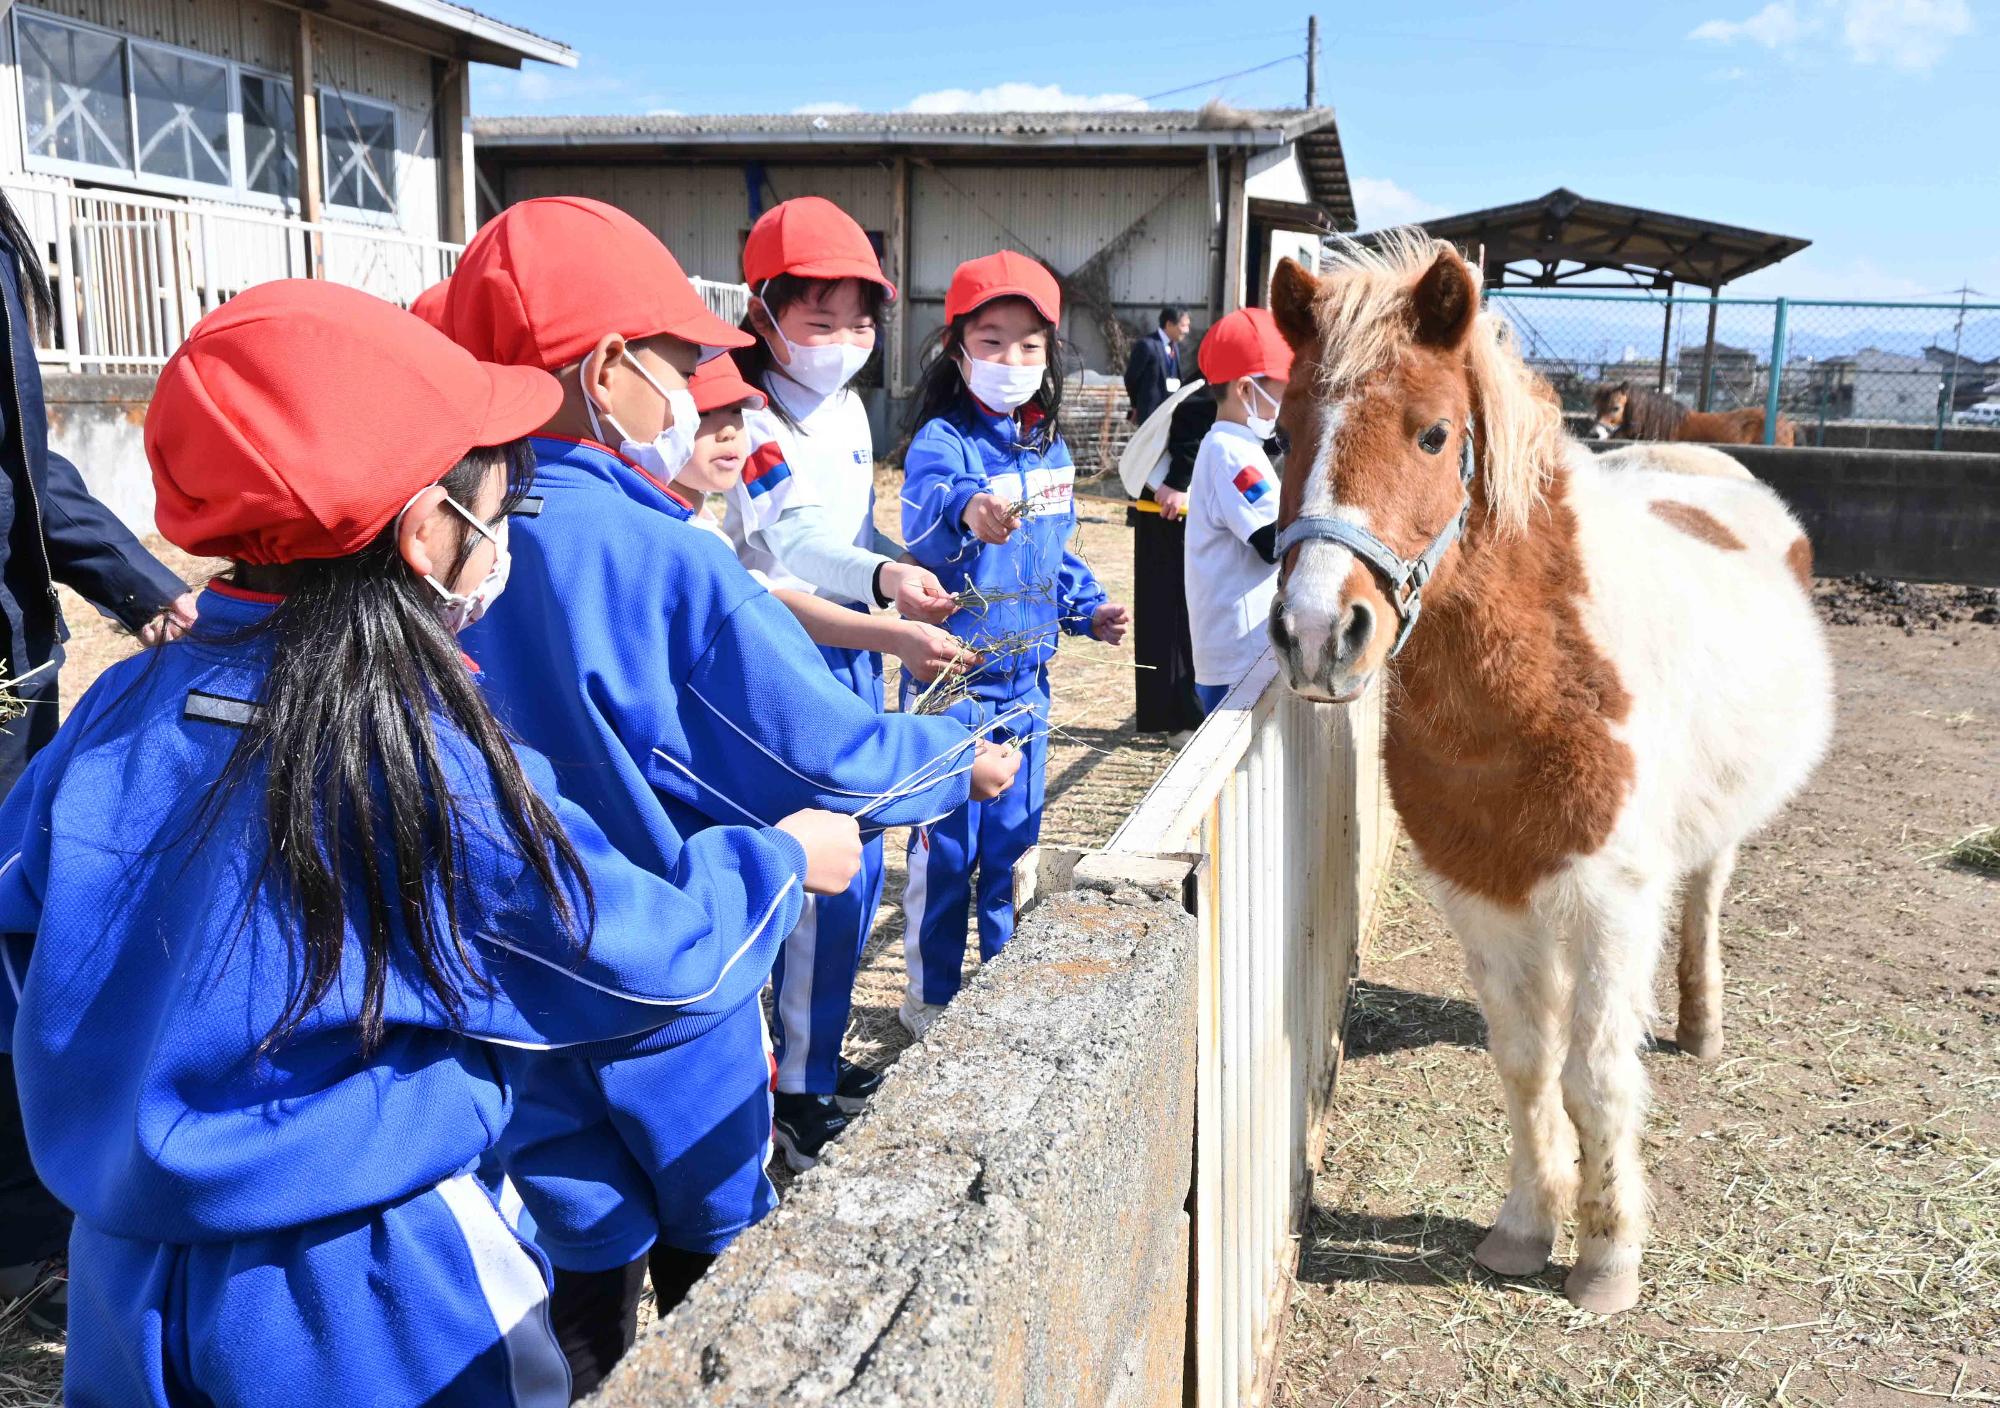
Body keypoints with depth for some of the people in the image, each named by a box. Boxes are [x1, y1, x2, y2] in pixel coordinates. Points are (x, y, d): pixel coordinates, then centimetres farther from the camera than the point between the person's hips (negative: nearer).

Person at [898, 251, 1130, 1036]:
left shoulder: (1049, 449, 6)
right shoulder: (942, 442, -17)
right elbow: (924, 515, -40)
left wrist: (1088, 608, 5)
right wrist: (966, 511, -61)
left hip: (1026, 678, 7)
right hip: (952, 682, -6)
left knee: (1015, 842, 18)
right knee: (945, 849, 5)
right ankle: (932, 999, 23)